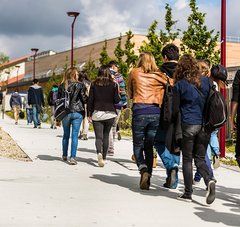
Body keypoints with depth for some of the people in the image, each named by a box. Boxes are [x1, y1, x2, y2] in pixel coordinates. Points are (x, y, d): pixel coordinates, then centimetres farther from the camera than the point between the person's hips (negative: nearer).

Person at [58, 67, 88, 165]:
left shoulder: (62, 86, 5)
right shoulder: (80, 85, -4)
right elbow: (84, 99, -6)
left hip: (65, 113, 3)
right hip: (77, 112, -3)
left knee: (66, 135, 16)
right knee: (75, 135, -2)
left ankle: (64, 156, 24)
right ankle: (72, 157, -8)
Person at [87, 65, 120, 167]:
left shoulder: (94, 84, 0)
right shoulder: (113, 85, -1)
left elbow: (90, 100, -1)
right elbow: (117, 100, -2)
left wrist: (89, 114, 5)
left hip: (97, 113, -1)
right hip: (110, 113, 1)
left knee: (99, 136, -2)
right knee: (106, 135, 14)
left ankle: (99, 153, -28)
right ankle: (104, 158, 17)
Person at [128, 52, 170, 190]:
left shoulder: (134, 73, 8)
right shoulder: (160, 76, 11)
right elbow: (162, 97, 7)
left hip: (139, 110, -2)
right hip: (155, 112, 2)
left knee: (138, 146, 8)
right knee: (149, 147, 11)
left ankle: (143, 169, -18)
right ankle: (147, 181, 9)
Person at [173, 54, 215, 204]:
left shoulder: (179, 85, -5)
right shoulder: (206, 81, 5)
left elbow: (175, 107, 2)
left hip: (188, 125, -3)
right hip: (204, 125, 3)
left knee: (187, 159, 6)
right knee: (200, 158, 12)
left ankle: (188, 193, 7)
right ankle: (209, 181, -14)